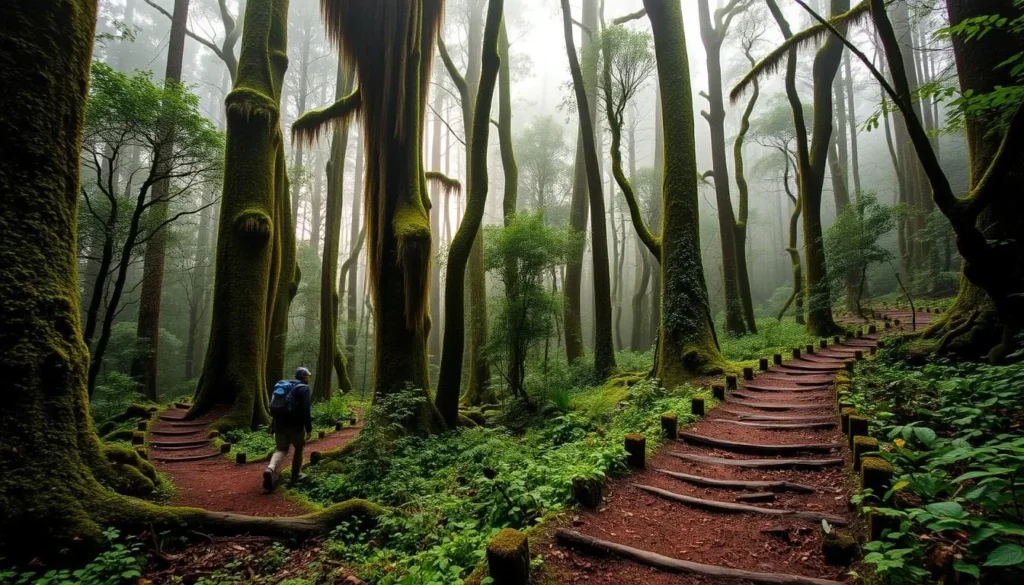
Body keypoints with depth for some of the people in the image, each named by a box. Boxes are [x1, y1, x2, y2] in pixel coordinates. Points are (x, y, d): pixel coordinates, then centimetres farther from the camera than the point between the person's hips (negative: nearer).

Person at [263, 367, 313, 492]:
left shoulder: (280, 385, 17)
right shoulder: (303, 388, -7)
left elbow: (273, 406, 19)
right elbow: (305, 410, -15)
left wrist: (274, 425, 24)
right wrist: (309, 428, -10)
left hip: (279, 423, 5)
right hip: (295, 424, -5)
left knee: (281, 449, 11)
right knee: (299, 448, 15)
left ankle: (271, 469, -16)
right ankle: (296, 475, 21)